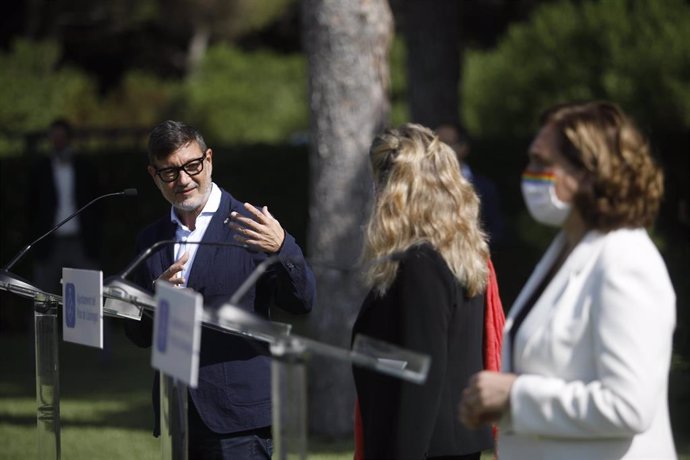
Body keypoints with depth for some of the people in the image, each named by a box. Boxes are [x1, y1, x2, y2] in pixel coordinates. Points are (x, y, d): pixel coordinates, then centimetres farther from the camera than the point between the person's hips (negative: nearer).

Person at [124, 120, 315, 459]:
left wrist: (282, 248, -25)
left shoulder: (248, 227, -1)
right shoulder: (151, 241, 13)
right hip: (177, 418, 5)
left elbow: (301, 303, -7)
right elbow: (139, 336, 14)